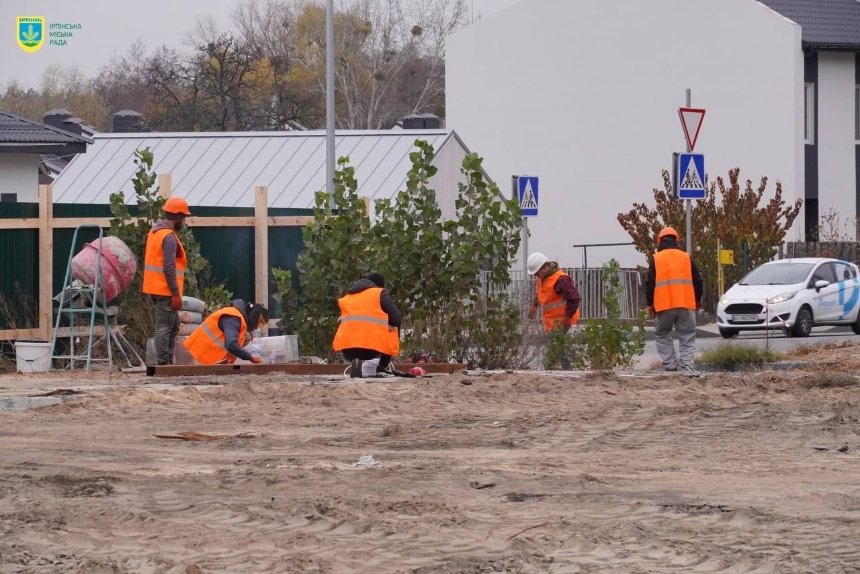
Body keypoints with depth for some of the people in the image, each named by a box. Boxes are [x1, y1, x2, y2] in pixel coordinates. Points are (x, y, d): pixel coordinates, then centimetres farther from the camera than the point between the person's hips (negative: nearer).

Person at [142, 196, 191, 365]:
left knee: (173, 326, 17)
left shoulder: (155, 231, 14)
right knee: (164, 326, -7)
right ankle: (163, 363, -7)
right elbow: (169, 268, -22)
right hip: (166, 290, -10)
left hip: (156, 288, 10)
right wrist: (176, 294, -19)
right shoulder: (169, 237, -16)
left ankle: (168, 361, 19)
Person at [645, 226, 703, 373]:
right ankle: (687, 366, -8)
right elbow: (697, 281, 12)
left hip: (664, 305, -1)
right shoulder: (687, 258, 9)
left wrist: (649, 304, 8)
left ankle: (669, 364, 2)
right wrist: (698, 300, 25)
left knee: (662, 335, 14)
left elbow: (650, 283, 0)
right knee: (687, 337, 5)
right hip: (686, 305, 1)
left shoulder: (656, 259, 4)